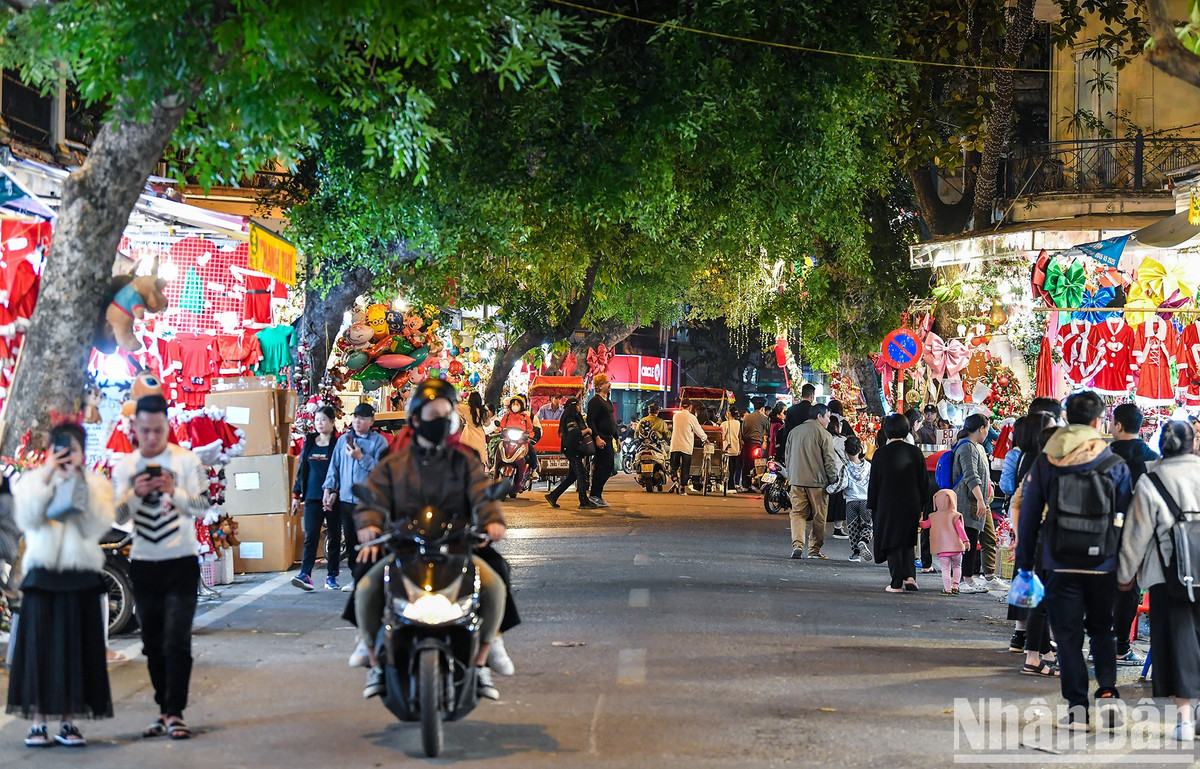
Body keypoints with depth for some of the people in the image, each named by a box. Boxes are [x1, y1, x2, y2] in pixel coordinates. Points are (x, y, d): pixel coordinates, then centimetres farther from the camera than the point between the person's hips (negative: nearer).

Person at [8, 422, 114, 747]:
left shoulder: (96, 485, 9)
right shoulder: (32, 480, 9)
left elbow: (97, 527, -6)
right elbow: (28, 519, -8)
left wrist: (80, 485, -12)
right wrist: (47, 477, -12)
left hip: (81, 577, 0)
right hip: (42, 574, 0)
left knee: (77, 647, 0)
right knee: (39, 645, -3)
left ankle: (69, 722, 5)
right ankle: (38, 723, 1)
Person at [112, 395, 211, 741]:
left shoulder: (186, 461, -5)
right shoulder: (125, 467, 5)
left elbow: (203, 507, -9)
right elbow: (118, 516, 1)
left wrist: (174, 491, -26)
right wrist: (135, 494, -18)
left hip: (181, 563, -4)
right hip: (143, 565, 4)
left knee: (177, 641, -11)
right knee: (153, 644, 9)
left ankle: (175, 714, -8)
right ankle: (164, 710, 18)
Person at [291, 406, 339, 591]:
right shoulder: (309, 442, 11)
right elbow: (301, 469, 15)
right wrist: (296, 494, 11)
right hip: (312, 497, 3)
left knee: (334, 537, 5)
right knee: (310, 535, -8)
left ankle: (332, 576, 13)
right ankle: (305, 574, -16)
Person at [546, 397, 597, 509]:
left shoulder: (578, 418, 18)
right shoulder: (569, 419, -14)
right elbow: (575, 433, -26)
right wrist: (587, 430, -14)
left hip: (576, 451, 10)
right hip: (571, 450, -10)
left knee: (572, 477, 12)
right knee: (581, 474, -10)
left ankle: (553, 496, 17)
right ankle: (584, 502, -7)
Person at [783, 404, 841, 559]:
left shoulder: (794, 432, 11)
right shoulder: (824, 434, -9)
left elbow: (788, 457, 17)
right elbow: (830, 461, -9)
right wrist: (833, 480, 1)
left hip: (797, 481, 5)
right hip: (817, 482, -5)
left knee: (798, 513, 6)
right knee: (819, 516, 6)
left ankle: (797, 544, -13)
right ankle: (814, 549, 9)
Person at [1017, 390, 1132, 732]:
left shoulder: (1045, 461, 0)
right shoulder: (1115, 464, -2)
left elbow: (1029, 513, 4)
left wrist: (1024, 559, 12)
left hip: (1060, 562, 0)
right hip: (1103, 562, 0)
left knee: (1068, 634, 6)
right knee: (1102, 630, 17)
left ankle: (1076, 706, 3)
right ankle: (1106, 695, 1)